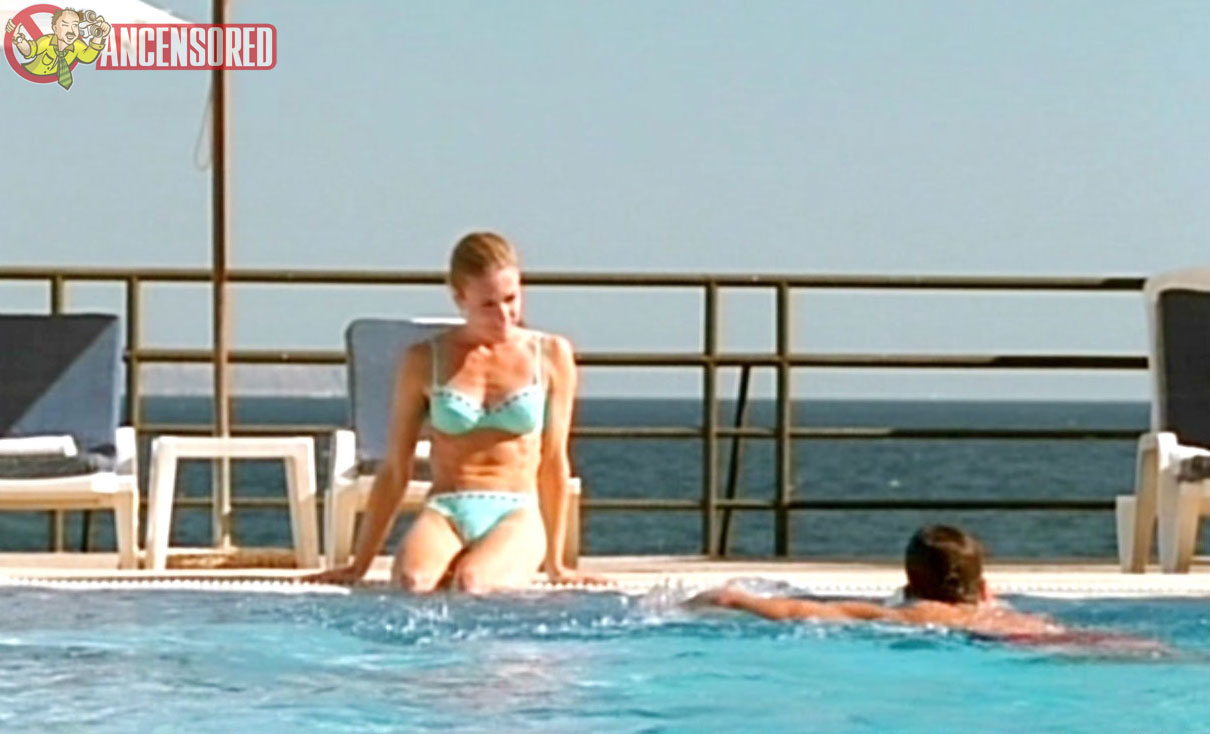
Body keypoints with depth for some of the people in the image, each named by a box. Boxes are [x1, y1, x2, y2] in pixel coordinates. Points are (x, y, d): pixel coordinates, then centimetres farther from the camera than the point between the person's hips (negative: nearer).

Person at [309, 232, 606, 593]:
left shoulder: (550, 356, 9)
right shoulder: (425, 362, 9)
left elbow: (554, 464, 12)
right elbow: (395, 469, 12)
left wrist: (555, 564, 12)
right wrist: (359, 565, 10)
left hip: (516, 514, -1)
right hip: (444, 512, 1)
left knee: (470, 584, -35)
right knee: (412, 582, -34)